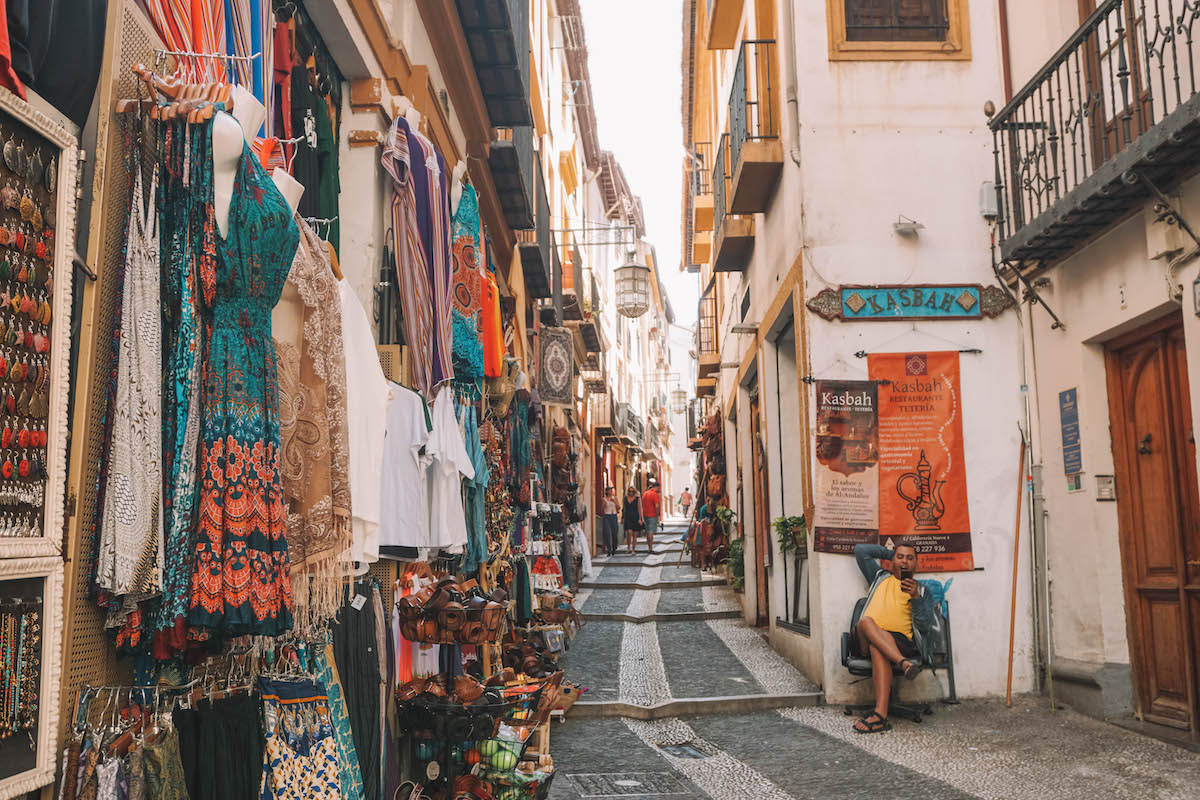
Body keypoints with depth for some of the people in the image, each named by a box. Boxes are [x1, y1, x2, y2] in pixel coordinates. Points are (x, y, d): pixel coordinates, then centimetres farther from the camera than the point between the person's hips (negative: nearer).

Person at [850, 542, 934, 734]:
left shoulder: (921, 591, 23)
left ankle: (881, 715, -50)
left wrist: (915, 597, -4)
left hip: (899, 642, -2)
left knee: (877, 648, -38)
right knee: (865, 621, -35)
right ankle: (904, 664, -48)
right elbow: (860, 550, 25)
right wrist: (891, 552, 30)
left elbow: (925, 625, 10)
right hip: (866, 639, 2)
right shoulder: (880, 577, 29)